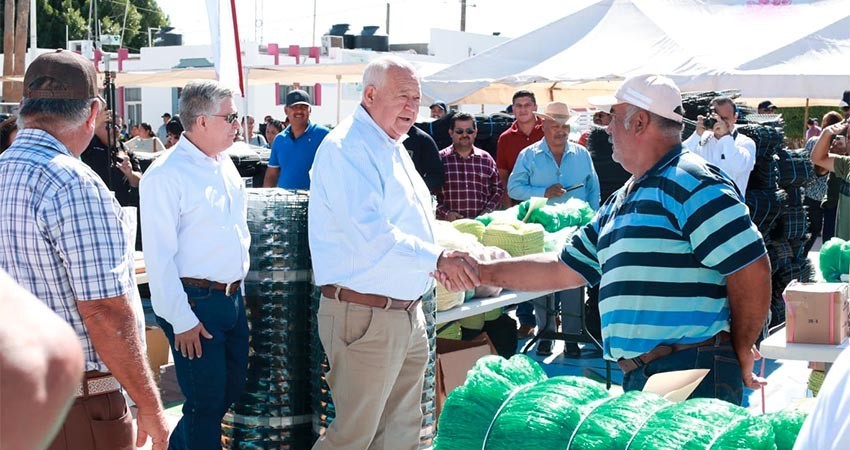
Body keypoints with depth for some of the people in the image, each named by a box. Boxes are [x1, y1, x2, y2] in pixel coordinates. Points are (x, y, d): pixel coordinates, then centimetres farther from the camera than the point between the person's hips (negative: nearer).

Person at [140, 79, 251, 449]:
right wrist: (182, 320, -18)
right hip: (195, 303, -8)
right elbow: (158, 257, -17)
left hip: (232, 297, 8)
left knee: (233, 389, 18)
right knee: (206, 401, 0)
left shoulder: (225, 165, 10)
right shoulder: (166, 175, -16)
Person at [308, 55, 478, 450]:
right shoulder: (347, 147, -15)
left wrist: (448, 261, 13)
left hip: (408, 311, 10)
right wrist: (437, 258, -30)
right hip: (366, 315, -10)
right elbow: (369, 233, -27)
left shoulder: (392, 147, 16)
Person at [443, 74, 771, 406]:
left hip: (694, 377, -9)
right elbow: (563, 269, 27)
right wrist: (481, 272, 22)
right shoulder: (620, 204, 21)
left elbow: (752, 268, -15)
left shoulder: (691, 184, -10)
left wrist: (740, 353, -6)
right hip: (638, 379, 9)